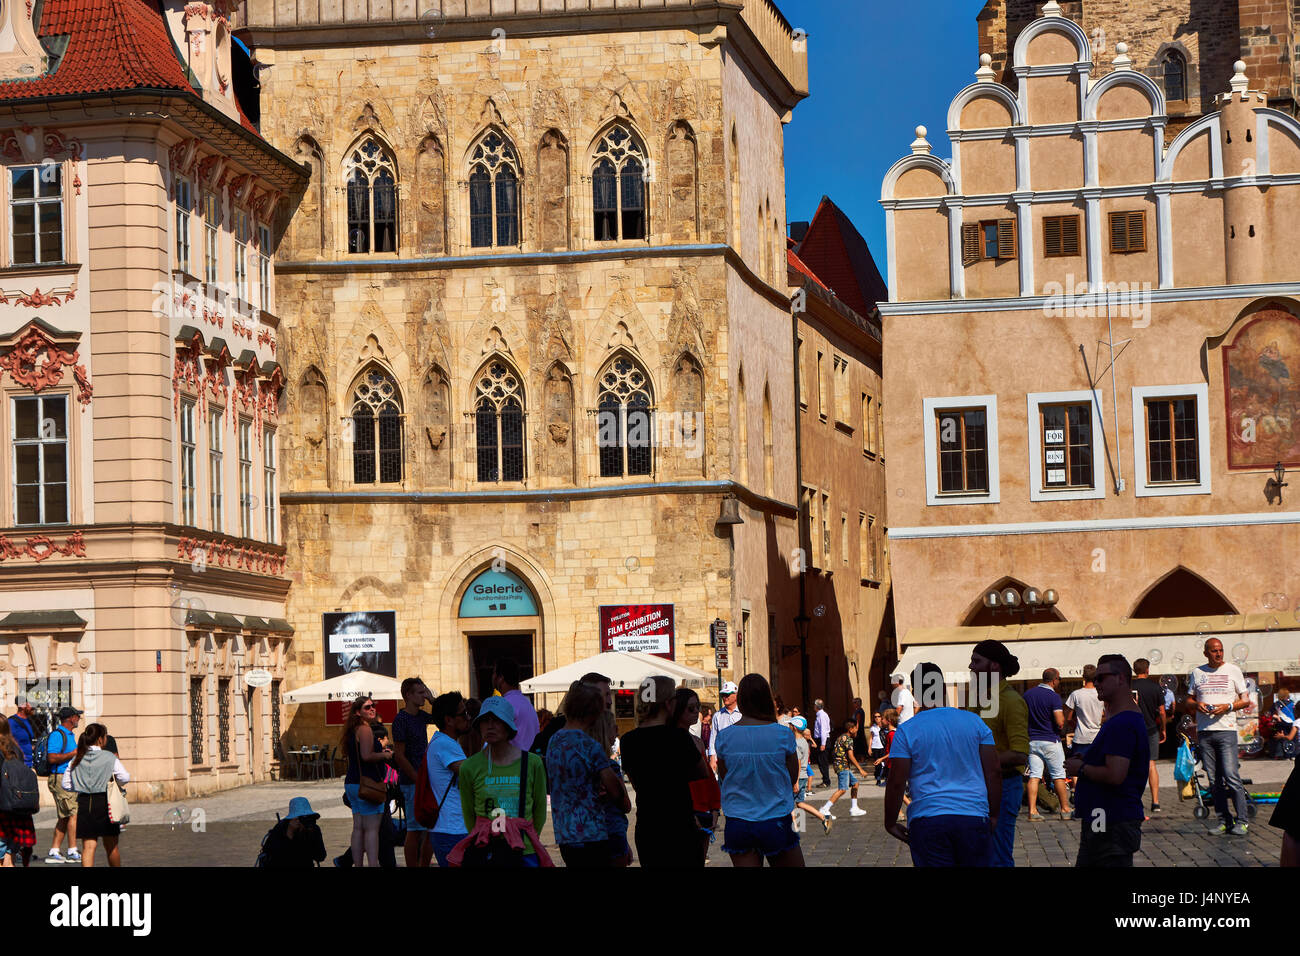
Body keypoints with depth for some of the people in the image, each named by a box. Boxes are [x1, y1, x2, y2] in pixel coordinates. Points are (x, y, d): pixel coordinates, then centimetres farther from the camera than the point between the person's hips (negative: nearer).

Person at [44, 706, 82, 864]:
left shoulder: (69, 735, 19)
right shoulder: (57, 735, -13)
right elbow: (52, 757, -23)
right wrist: (73, 753, -20)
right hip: (60, 779, -10)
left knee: (64, 817, 8)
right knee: (74, 813, -13)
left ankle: (53, 852, 10)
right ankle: (72, 852, -13)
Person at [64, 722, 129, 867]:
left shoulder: (77, 759, 6)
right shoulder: (109, 757, -5)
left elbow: (66, 784, 7)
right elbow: (125, 778, -12)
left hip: (84, 803, 3)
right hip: (104, 802, -3)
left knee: (88, 846, 0)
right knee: (111, 846, 12)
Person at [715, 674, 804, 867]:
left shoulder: (724, 737, -3)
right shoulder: (782, 735, -8)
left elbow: (723, 778, 8)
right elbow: (793, 778, 2)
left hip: (737, 821, 2)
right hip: (776, 821, -2)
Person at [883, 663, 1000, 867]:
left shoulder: (907, 731, -2)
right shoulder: (974, 722, 6)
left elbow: (897, 783, -4)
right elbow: (994, 772, 5)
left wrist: (890, 823, 7)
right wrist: (993, 815, 13)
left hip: (927, 820, -2)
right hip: (975, 818, 2)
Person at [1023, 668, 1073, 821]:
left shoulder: (1028, 694, 6)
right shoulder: (1054, 697, -13)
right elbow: (1060, 723, -19)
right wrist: (1063, 716, 2)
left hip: (1032, 740, 5)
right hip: (1050, 740, -5)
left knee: (1034, 775, 3)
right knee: (1058, 775, 6)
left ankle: (1032, 810, -3)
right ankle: (1065, 810, 13)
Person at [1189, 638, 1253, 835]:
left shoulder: (1233, 670, 5)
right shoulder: (1197, 673, 13)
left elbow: (1246, 700, 6)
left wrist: (1228, 706, -12)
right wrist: (1197, 704, -2)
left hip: (1226, 729, -3)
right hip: (1204, 731, 3)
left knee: (1231, 776, -12)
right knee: (1214, 780, 3)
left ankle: (1242, 821, -7)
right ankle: (1224, 821, 9)